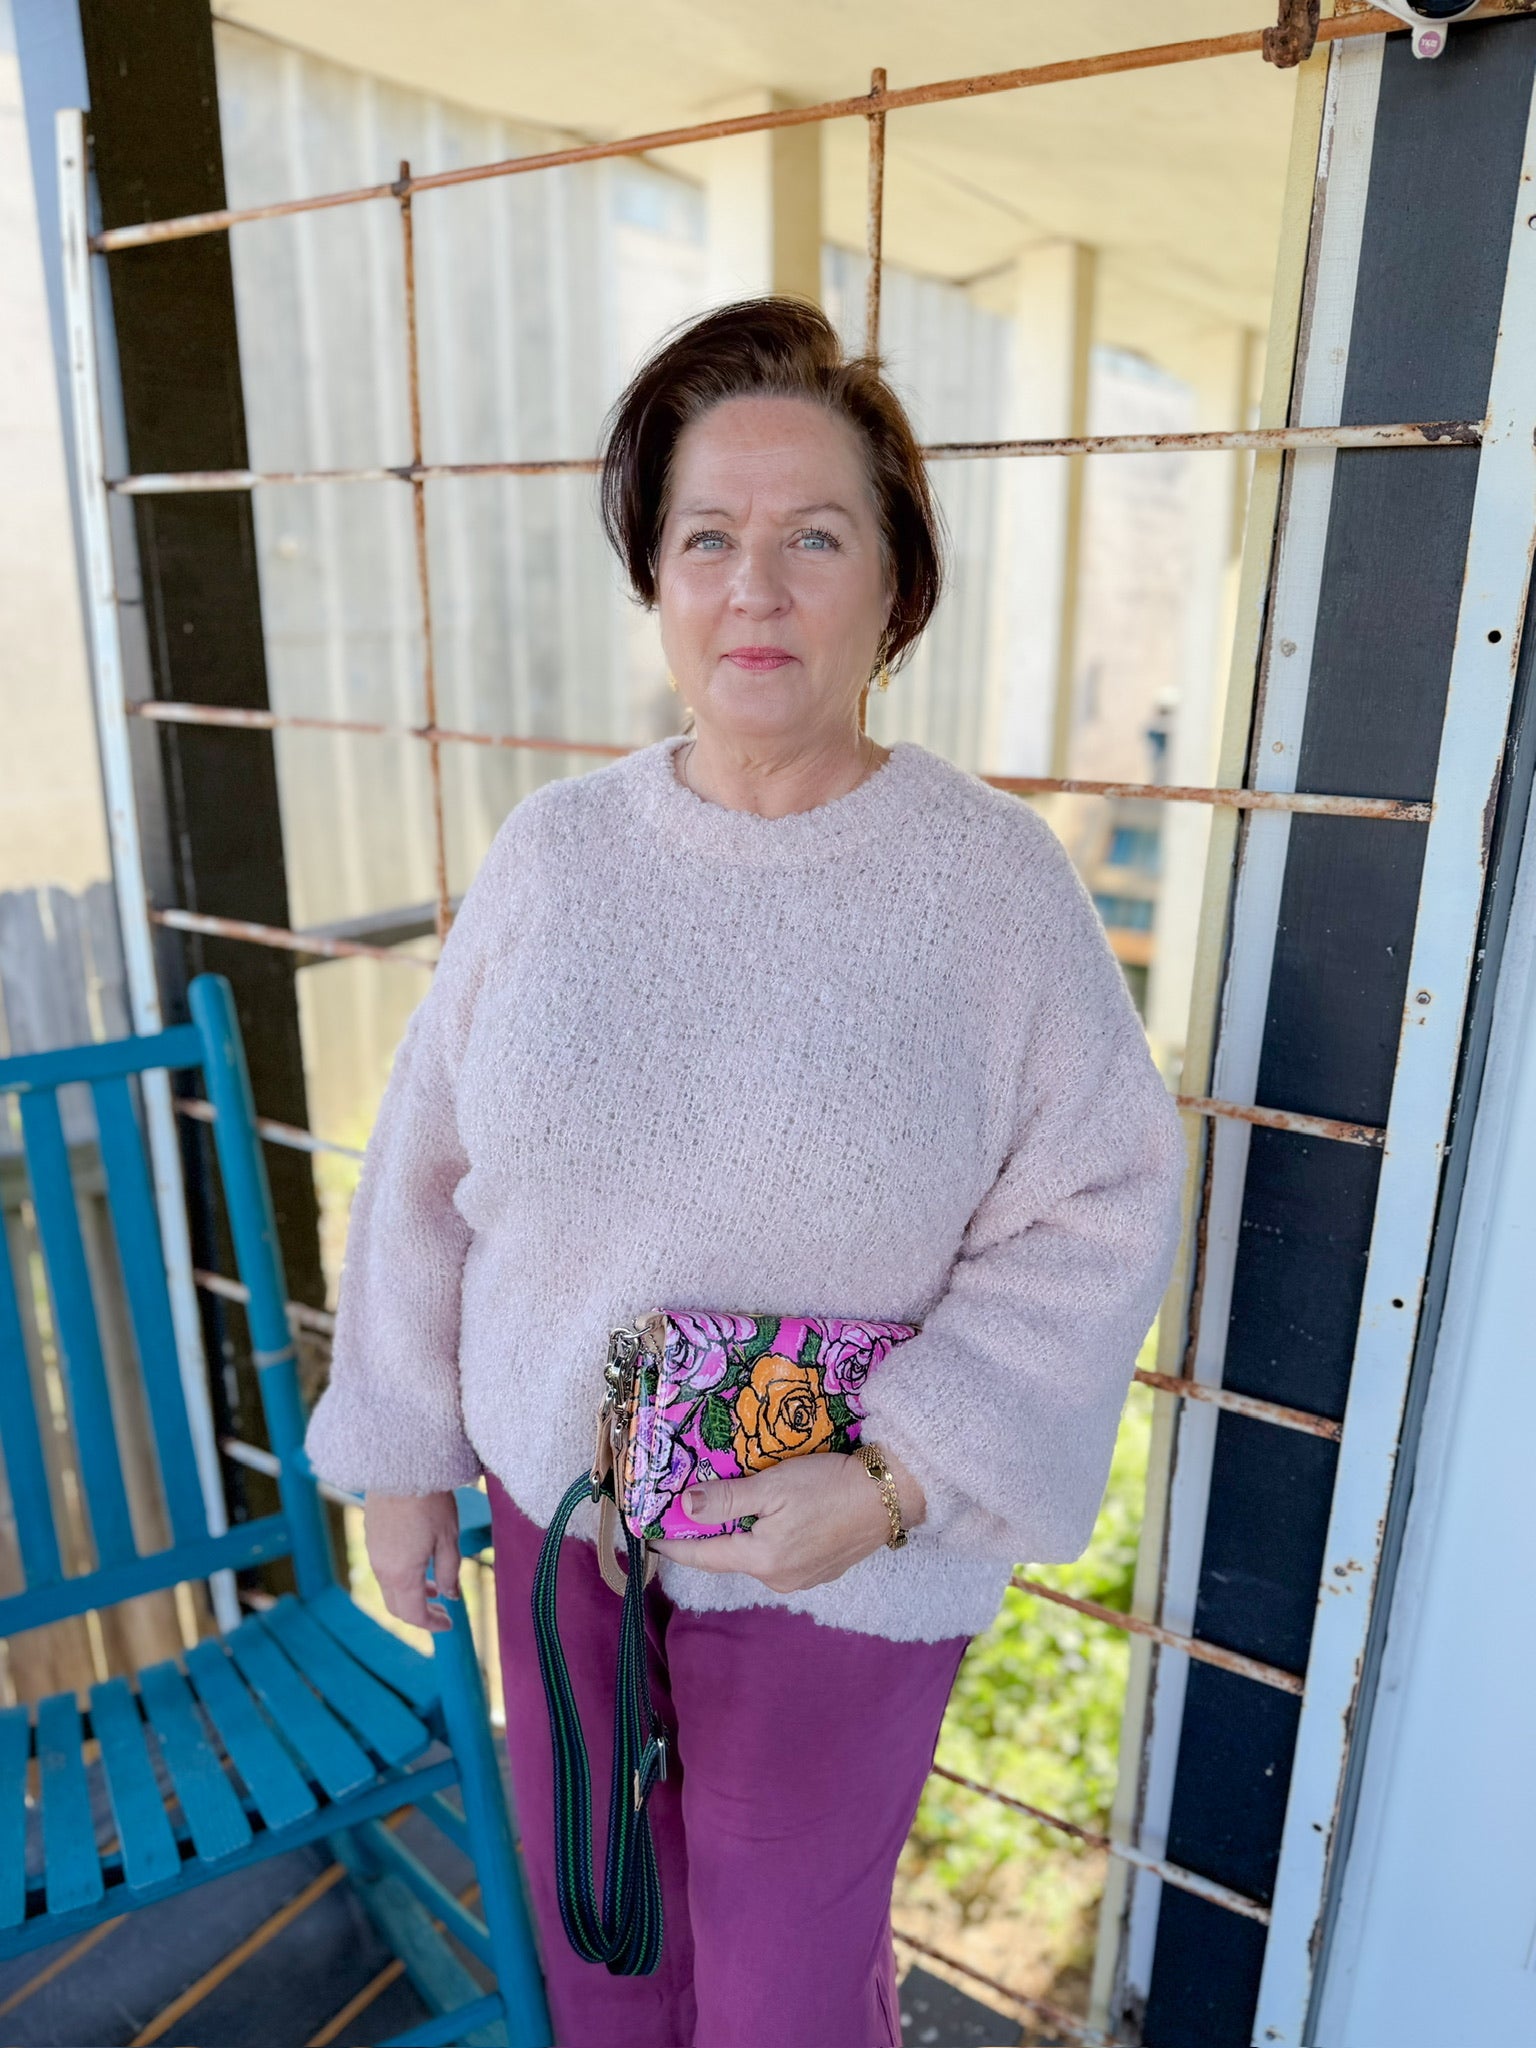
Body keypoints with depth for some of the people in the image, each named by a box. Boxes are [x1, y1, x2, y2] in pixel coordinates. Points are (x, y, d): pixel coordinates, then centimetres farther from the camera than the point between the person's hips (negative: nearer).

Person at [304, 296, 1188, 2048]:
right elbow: (428, 1168, 2)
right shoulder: (554, 850, -6)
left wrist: (896, 1478, -19)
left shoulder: (995, 878, -14)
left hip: (840, 1560, -3)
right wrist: (399, 1456, 7)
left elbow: (1099, 1213, -12)